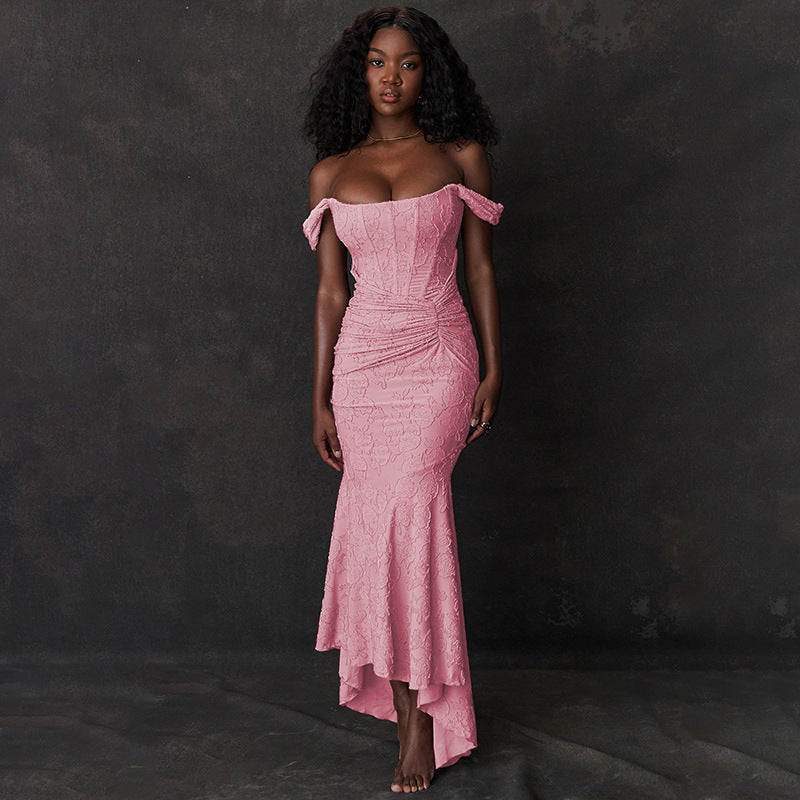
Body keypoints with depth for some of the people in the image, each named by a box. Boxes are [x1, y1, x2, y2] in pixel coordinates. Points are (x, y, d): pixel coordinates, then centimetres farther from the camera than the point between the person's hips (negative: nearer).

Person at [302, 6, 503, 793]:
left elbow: (480, 268, 6)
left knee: (410, 506, -14)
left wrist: (494, 370, 1)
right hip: (363, 359, 3)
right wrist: (319, 400, 4)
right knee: (377, 515, 2)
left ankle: (421, 711, -2)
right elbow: (330, 291, 7)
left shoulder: (461, 158, 4)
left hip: (439, 355, -2)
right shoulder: (331, 173, 8)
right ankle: (409, 696, 18)